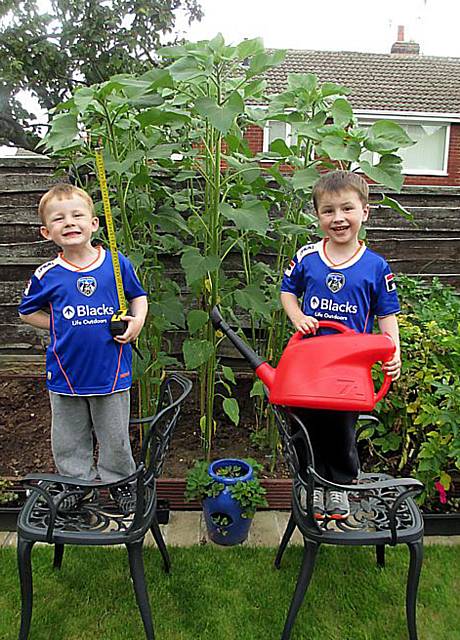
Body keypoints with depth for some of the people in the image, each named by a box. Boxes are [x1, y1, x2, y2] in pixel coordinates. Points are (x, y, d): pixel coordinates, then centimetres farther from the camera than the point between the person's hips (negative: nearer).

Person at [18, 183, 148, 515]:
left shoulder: (118, 264, -7)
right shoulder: (47, 275, -6)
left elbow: (138, 295, 10)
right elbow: (27, 311, 10)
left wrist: (138, 319, -9)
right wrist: (61, 325, -3)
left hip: (111, 370, -1)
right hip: (66, 373, 1)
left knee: (115, 435, 15)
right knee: (70, 437, 18)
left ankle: (120, 480, 39)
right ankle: (78, 481, 41)